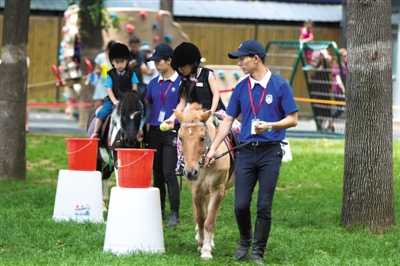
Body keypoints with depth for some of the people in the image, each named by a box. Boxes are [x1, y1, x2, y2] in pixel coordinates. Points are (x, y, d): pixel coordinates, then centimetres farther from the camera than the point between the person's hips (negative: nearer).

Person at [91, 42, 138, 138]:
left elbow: (134, 88, 1)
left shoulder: (131, 74, 3)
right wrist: (114, 101, -15)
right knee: (101, 113, -15)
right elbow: (109, 90, -2)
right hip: (113, 99, 1)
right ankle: (95, 133, -7)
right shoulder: (111, 75, 3)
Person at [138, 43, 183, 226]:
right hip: (154, 132, 6)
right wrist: (141, 127, 8)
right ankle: (159, 210, 19)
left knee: (168, 172, -12)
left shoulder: (180, 82, -6)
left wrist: (173, 120, -21)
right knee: (157, 173, 10)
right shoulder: (154, 83, 11)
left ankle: (175, 214, -9)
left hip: (171, 131, -6)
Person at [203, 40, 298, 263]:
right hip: (246, 151, 3)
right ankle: (245, 241, 26)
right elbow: (228, 121, 11)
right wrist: (213, 149, 4)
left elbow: (293, 119, -4)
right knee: (241, 204, 0)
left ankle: (258, 251, 11)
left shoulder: (280, 86, -4)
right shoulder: (241, 88, 8)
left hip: (270, 152, -3)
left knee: (264, 206, -2)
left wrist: (270, 125, -20)